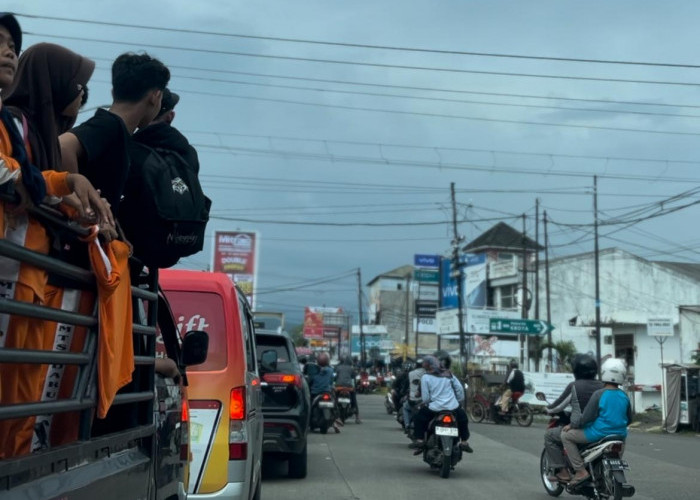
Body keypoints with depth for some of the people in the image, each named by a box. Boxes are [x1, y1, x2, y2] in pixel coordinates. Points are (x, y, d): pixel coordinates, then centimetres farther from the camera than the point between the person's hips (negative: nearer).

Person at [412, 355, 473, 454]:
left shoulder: (425, 377, -2)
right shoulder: (449, 375, 10)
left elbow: (425, 397, -5)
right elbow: (459, 389, 8)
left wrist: (426, 403, 15)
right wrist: (460, 401, 20)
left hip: (435, 408, -3)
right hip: (453, 407, 3)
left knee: (419, 419, 19)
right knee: (463, 417, 30)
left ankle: (420, 441, 5)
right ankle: (464, 442, 23)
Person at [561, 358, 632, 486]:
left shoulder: (599, 394, -14)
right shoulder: (624, 396, 4)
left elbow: (587, 417, -15)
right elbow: (629, 419, 14)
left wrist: (572, 425, 0)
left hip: (599, 434, -7)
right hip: (620, 435, 7)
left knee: (566, 435, 4)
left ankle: (580, 471, -6)